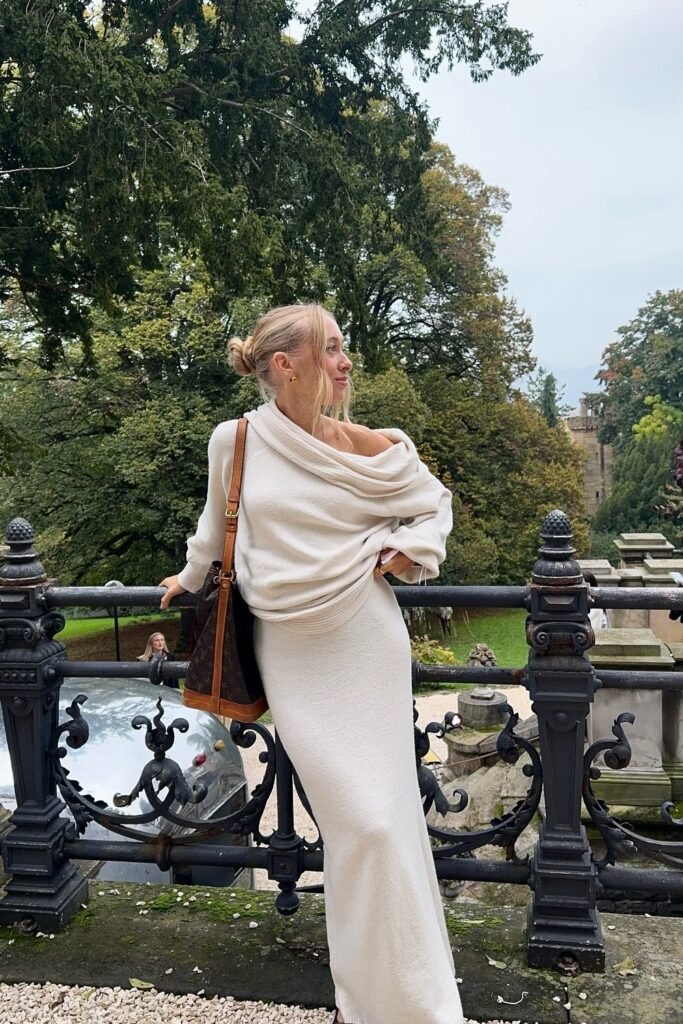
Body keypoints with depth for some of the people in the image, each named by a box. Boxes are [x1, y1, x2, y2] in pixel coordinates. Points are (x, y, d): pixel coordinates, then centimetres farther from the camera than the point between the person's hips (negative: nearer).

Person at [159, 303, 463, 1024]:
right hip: (288, 648, 0)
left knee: (382, 815, 2)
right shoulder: (235, 441, -2)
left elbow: (434, 505, 14)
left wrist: (407, 550, -4)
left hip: (365, 642, 1)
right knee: (360, 821, -1)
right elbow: (219, 521, 17)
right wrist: (190, 577, 32)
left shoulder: (372, 449, -2)